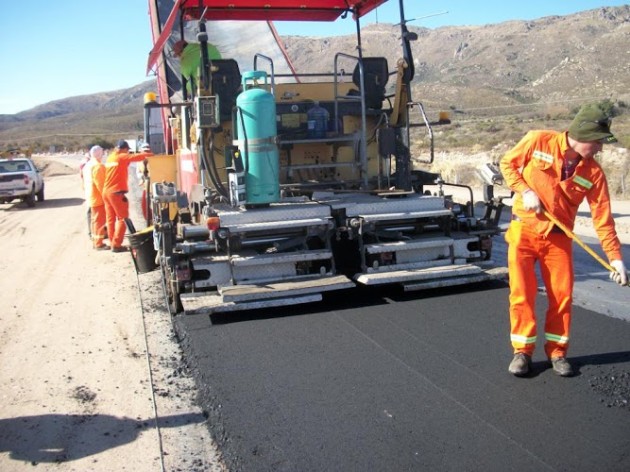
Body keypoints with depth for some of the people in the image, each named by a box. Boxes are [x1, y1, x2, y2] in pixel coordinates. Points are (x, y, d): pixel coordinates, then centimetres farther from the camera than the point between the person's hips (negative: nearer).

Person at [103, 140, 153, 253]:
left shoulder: (110, 158, 14)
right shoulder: (122, 157, -8)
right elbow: (136, 157, -9)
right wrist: (149, 154, 6)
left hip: (106, 191, 8)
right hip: (116, 192, -8)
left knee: (111, 218, 11)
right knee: (123, 218, -2)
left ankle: (112, 243, 16)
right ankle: (116, 245, -5)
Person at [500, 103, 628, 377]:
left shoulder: (593, 173, -4)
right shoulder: (539, 141, -10)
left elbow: (603, 219, -4)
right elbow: (508, 163, 2)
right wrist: (525, 191, -13)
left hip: (558, 238, 2)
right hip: (524, 230, -2)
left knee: (562, 295, 2)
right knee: (522, 293, -1)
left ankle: (557, 352, 20)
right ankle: (522, 352, 13)